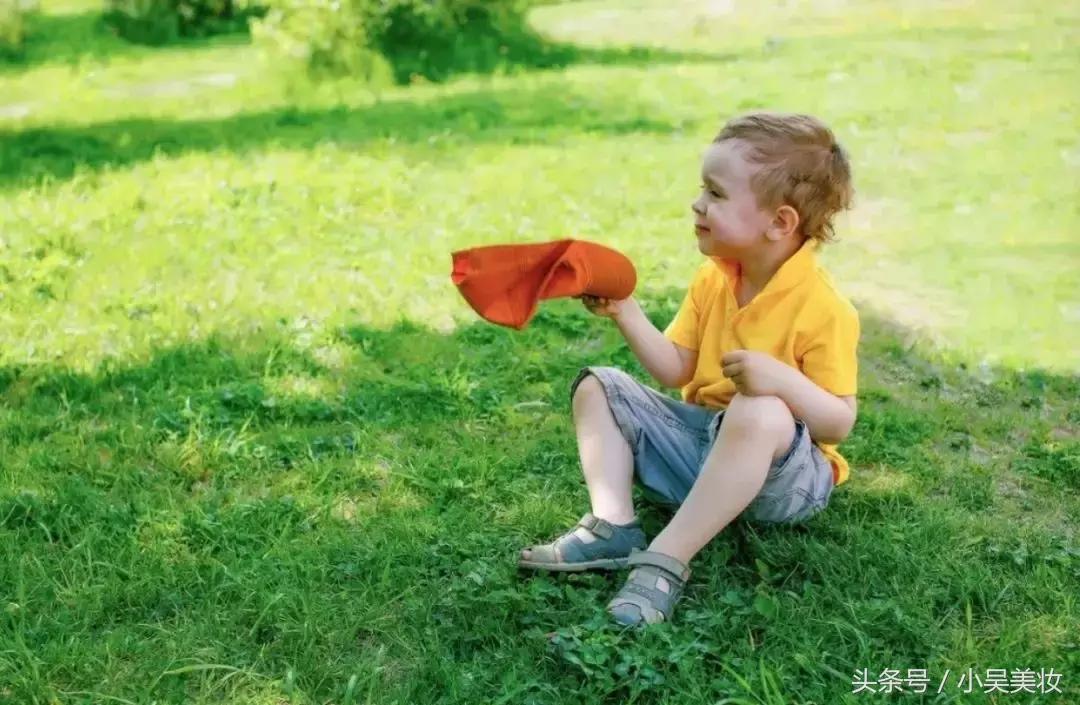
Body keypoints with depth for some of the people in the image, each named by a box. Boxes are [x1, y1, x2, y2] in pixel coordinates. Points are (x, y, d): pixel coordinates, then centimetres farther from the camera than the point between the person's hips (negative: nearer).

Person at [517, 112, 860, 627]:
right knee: (598, 387, 1)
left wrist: (785, 381, -35)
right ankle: (613, 527, -16)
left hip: (774, 468, -7)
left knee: (761, 413, -40)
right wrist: (626, 313, -9)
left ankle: (665, 561, -34)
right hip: (698, 442, 7)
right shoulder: (711, 281, 3)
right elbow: (675, 371, 2)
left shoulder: (822, 310, -17)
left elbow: (839, 422, -17)